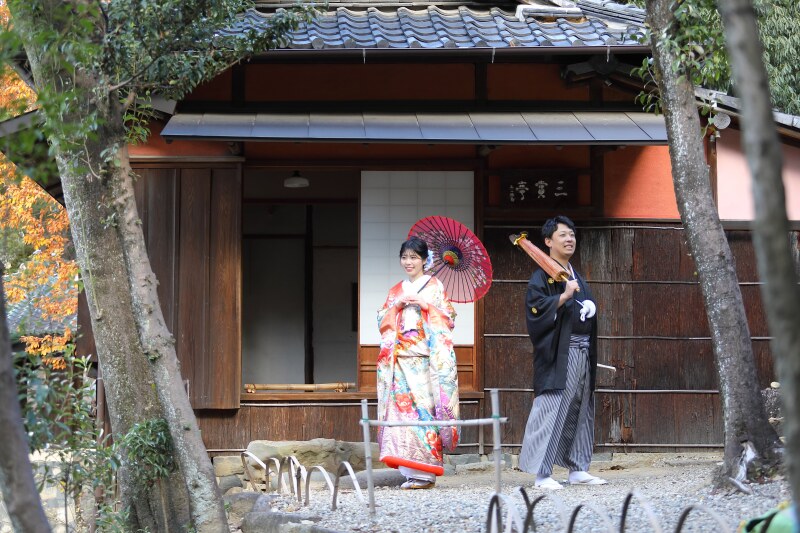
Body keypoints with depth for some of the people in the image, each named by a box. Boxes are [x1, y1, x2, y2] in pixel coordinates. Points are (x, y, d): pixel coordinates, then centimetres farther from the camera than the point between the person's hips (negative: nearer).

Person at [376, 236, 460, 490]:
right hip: (401, 360, 4)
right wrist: (397, 305, -1)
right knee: (402, 408, -5)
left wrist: (424, 304, -11)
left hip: (425, 358, -4)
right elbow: (382, 320, 15)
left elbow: (448, 318, -1)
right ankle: (411, 471, -3)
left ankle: (425, 472, -9)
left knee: (424, 408, -10)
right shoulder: (396, 291, 20)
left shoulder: (435, 286, 7)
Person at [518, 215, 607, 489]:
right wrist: (564, 296, -23)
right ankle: (542, 473, -8)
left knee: (581, 412, 11)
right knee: (551, 411, -10)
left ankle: (578, 469, 18)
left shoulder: (577, 277, 21)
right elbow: (535, 308, -19)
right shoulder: (542, 276, -5)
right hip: (558, 355, -9)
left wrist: (590, 310, 15)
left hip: (582, 353, 9)